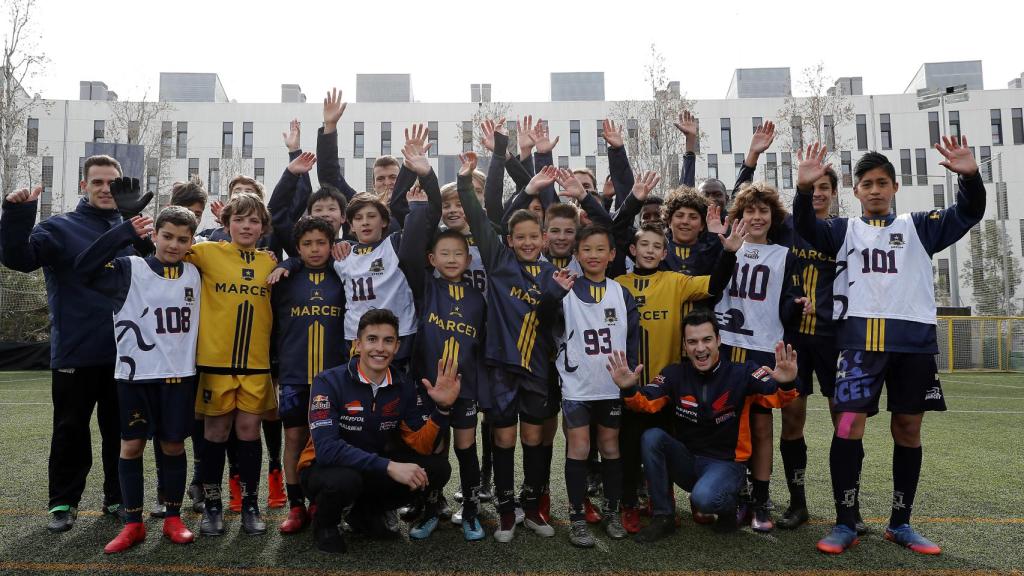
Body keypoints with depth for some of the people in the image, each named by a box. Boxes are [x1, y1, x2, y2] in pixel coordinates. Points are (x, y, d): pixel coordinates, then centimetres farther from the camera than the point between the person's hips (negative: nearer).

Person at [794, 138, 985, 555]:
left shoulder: (918, 227, 17)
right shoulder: (844, 230, 13)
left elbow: (968, 214, 5)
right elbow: (805, 228, -4)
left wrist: (970, 176, -14)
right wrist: (804, 188, -23)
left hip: (915, 338, 2)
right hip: (861, 338, -2)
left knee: (908, 430, 8)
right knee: (848, 426, -10)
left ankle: (900, 524, 22)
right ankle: (845, 524, 2)